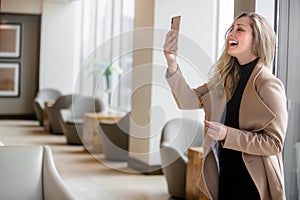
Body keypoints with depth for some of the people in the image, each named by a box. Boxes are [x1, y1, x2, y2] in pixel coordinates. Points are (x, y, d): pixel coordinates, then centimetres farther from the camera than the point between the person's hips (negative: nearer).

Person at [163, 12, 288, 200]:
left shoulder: (269, 85, -15)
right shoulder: (225, 78, 6)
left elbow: (274, 143, -16)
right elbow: (191, 102, -3)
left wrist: (227, 134, -25)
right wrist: (172, 64, -15)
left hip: (253, 183, -6)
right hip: (224, 176, 6)